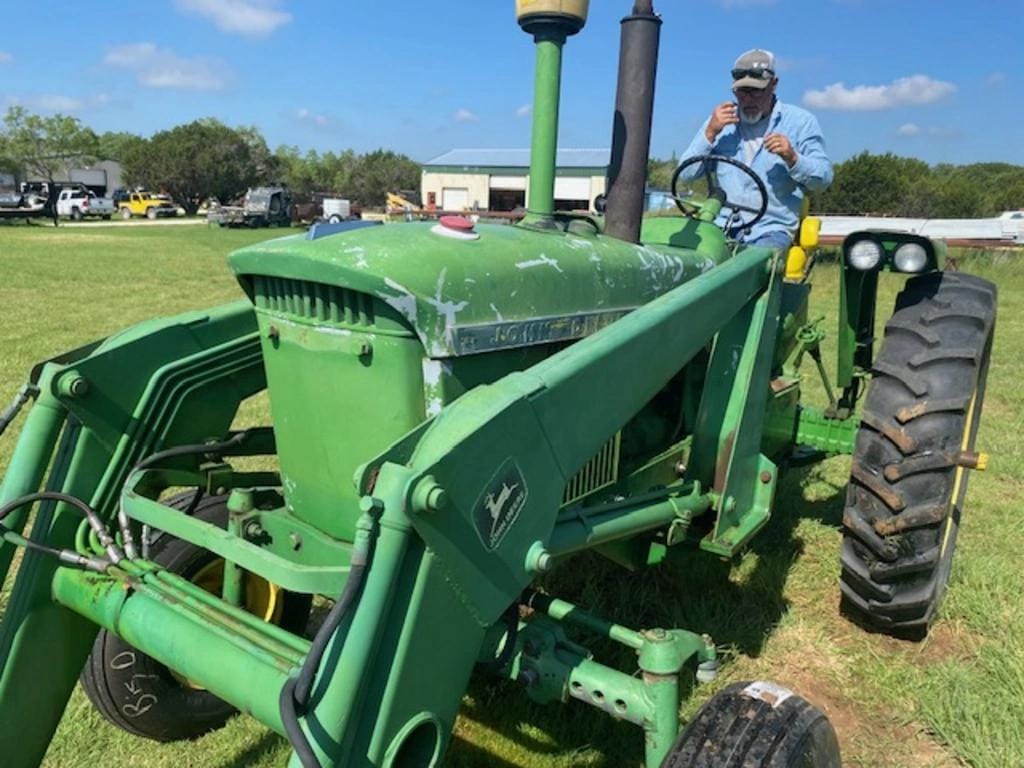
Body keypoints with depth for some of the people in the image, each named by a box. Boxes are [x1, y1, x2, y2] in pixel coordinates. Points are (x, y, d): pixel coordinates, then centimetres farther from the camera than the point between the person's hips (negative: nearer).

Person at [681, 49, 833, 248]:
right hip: (721, 226, 2)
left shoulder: (801, 122, 9)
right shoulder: (720, 121, 17)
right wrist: (710, 133, -5)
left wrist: (792, 158, -16)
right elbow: (686, 173, 8)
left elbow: (824, 179, 3)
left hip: (771, 230, -2)